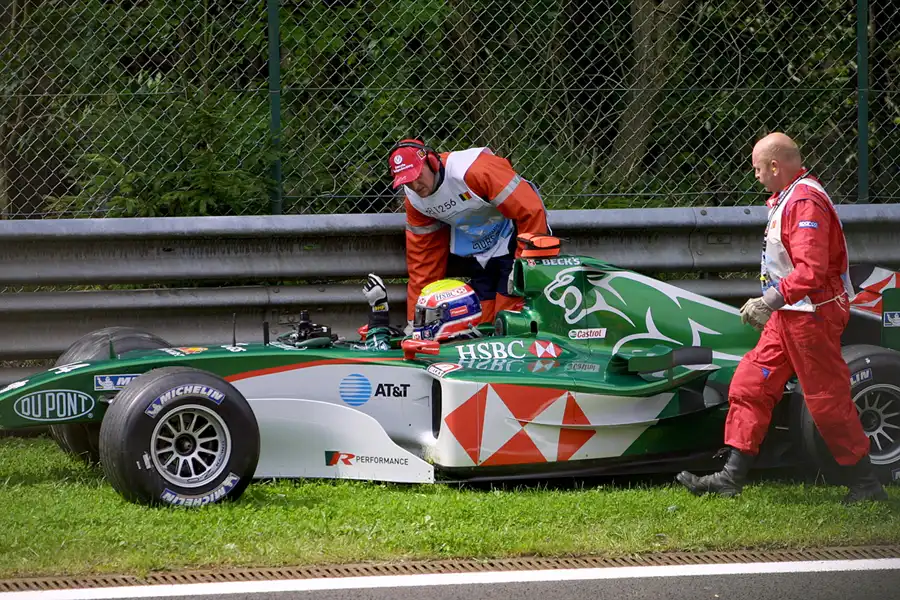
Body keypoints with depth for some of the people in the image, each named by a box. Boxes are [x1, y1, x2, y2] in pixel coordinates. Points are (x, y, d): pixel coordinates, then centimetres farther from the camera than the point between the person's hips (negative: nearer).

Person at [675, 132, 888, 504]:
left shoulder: (806, 202, -19)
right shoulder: (787, 199, 14)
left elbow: (811, 271, -28)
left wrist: (770, 301, -29)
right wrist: (769, 305, 22)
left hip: (812, 314, -10)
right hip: (788, 316, 10)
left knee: (828, 401, -4)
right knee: (749, 385, 6)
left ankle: (866, 485, 7)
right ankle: (731, 477, 7)